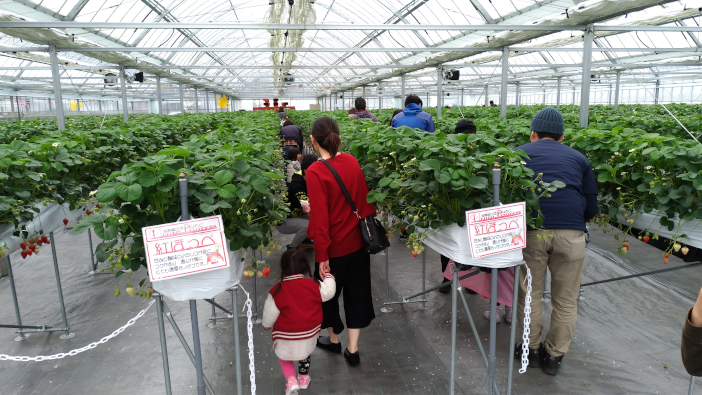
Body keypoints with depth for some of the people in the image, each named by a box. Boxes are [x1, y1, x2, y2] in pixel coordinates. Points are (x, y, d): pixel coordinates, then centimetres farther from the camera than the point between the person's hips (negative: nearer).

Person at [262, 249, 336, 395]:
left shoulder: (277, 291, -18)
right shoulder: (314, 286, -15)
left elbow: (269, 316, -9)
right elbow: (329, 291, 1)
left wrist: (266, 325, 13)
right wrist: (328, 276, 18)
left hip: (285, 340, -2)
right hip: (309, 336, 3)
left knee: (284, 357, 24)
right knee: (305, 353, 31)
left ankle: (291, 381, 7)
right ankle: (303, 378, 46)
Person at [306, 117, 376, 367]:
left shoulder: (315, 172, -21)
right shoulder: (352, 162, -5)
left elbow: (320, 217, -20)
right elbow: (365, 198, 3)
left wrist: (322, 255, -14)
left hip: (334, 246, -4)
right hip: (358, 242, 5)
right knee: (357, 292, 17)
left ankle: (333, 339, 41)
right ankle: (352, 350, 27)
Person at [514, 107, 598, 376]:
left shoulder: (520, 153, 17)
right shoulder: (578, 158, 20)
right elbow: (592, 207, 18)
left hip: (531, 230, -1)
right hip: (571, 232, 1)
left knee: (530, 294, 16)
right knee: (566, 301, 16)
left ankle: (532, 349, 28)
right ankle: (554, 356, 28)